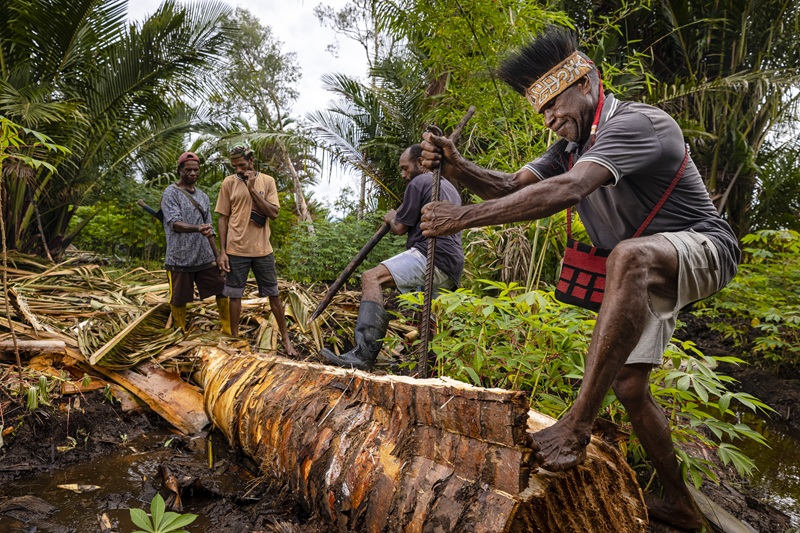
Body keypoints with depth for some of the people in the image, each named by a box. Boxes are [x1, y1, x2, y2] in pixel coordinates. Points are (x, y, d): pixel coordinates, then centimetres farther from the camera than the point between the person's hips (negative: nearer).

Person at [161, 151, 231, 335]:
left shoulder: (203, 197, 14)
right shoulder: (171, 193, -4)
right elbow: (175, 224, -19)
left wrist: (217, 255, 14)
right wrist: (197, 228, -37)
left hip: (205, 257, 5)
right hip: (180, 258, -5)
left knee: (222, 290, 4)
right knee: (179, 300, 5)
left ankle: (228, 329, 16)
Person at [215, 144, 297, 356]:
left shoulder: (267, 181, 1)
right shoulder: (228, 183, 0)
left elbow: (273, 213, -8)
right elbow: (223, 219, 1)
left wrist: (253, 189, -16)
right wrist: (222, 251, -3)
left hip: (262, 250, 1)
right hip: (236, 250, 0)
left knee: (274, 295, 9)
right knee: (235, 296, 8)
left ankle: (285, 338, 23)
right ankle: (234, 338, 24)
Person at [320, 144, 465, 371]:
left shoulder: (419, 182, 0)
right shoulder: (449, 187, 30)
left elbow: (400, 228, -1)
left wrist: (391, 218, 20)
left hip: (432, 257, -11)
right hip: (451, 267, 11)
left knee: (372, 278, -24)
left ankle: (363, 354, -37)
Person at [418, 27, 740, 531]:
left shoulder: (638, 123, -23)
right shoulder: (572, 146, 7)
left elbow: (566, 191, -39)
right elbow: (513, 187, -4)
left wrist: (464, 217, -40)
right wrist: (459, 168, -23)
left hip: (703, 249, -9)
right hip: (643, 275, 9)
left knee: (629, 256, -42)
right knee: (627, 385, 6)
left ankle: (576, 427, -41)